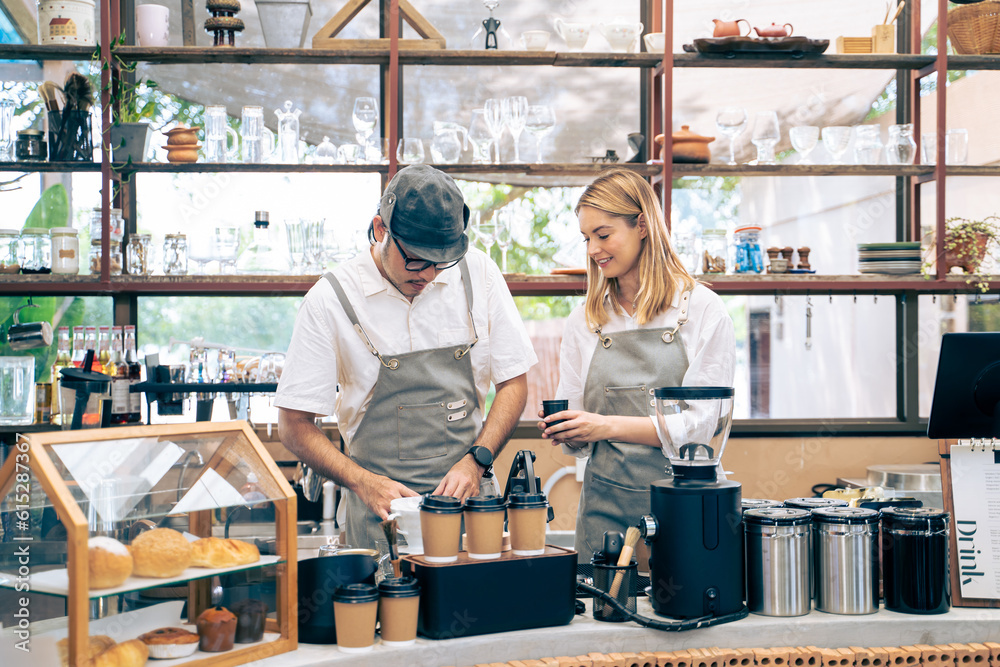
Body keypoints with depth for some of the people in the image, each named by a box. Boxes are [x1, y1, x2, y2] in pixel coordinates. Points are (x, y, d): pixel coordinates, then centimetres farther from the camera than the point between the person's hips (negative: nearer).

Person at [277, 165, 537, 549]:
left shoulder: (478, 274, -1)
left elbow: (513, 383, 7)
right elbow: (294, 425, -5)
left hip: (468, 491, 2)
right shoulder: (330, 300, -8)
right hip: (381, 505, -2)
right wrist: (364, 483, -17)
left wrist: (476, 460, -7)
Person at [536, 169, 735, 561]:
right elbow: (579, 440, 12)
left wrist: (612, 426, -17)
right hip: (604, 506, 3)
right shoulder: (584, 321, 10)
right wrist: (563, 433, -10)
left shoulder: (703, 310, -1)